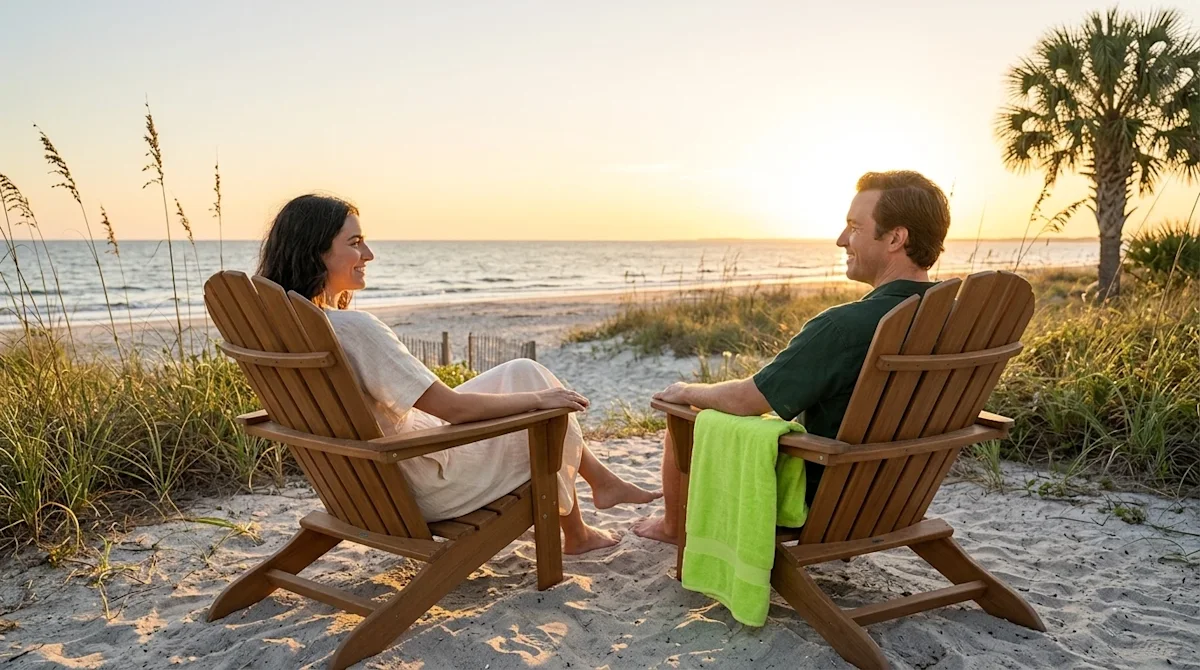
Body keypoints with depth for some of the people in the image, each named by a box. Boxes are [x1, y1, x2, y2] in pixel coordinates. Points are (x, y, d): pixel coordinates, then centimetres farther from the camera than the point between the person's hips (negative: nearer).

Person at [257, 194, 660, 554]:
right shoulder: (354, 327, -30)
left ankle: (601, 478, 29)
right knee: (531, 380, 9)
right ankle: (575, 535, 26)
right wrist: (538, 399, -14)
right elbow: (453, 408, -27)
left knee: (521, 375, 17)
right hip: (426, 486, -9)